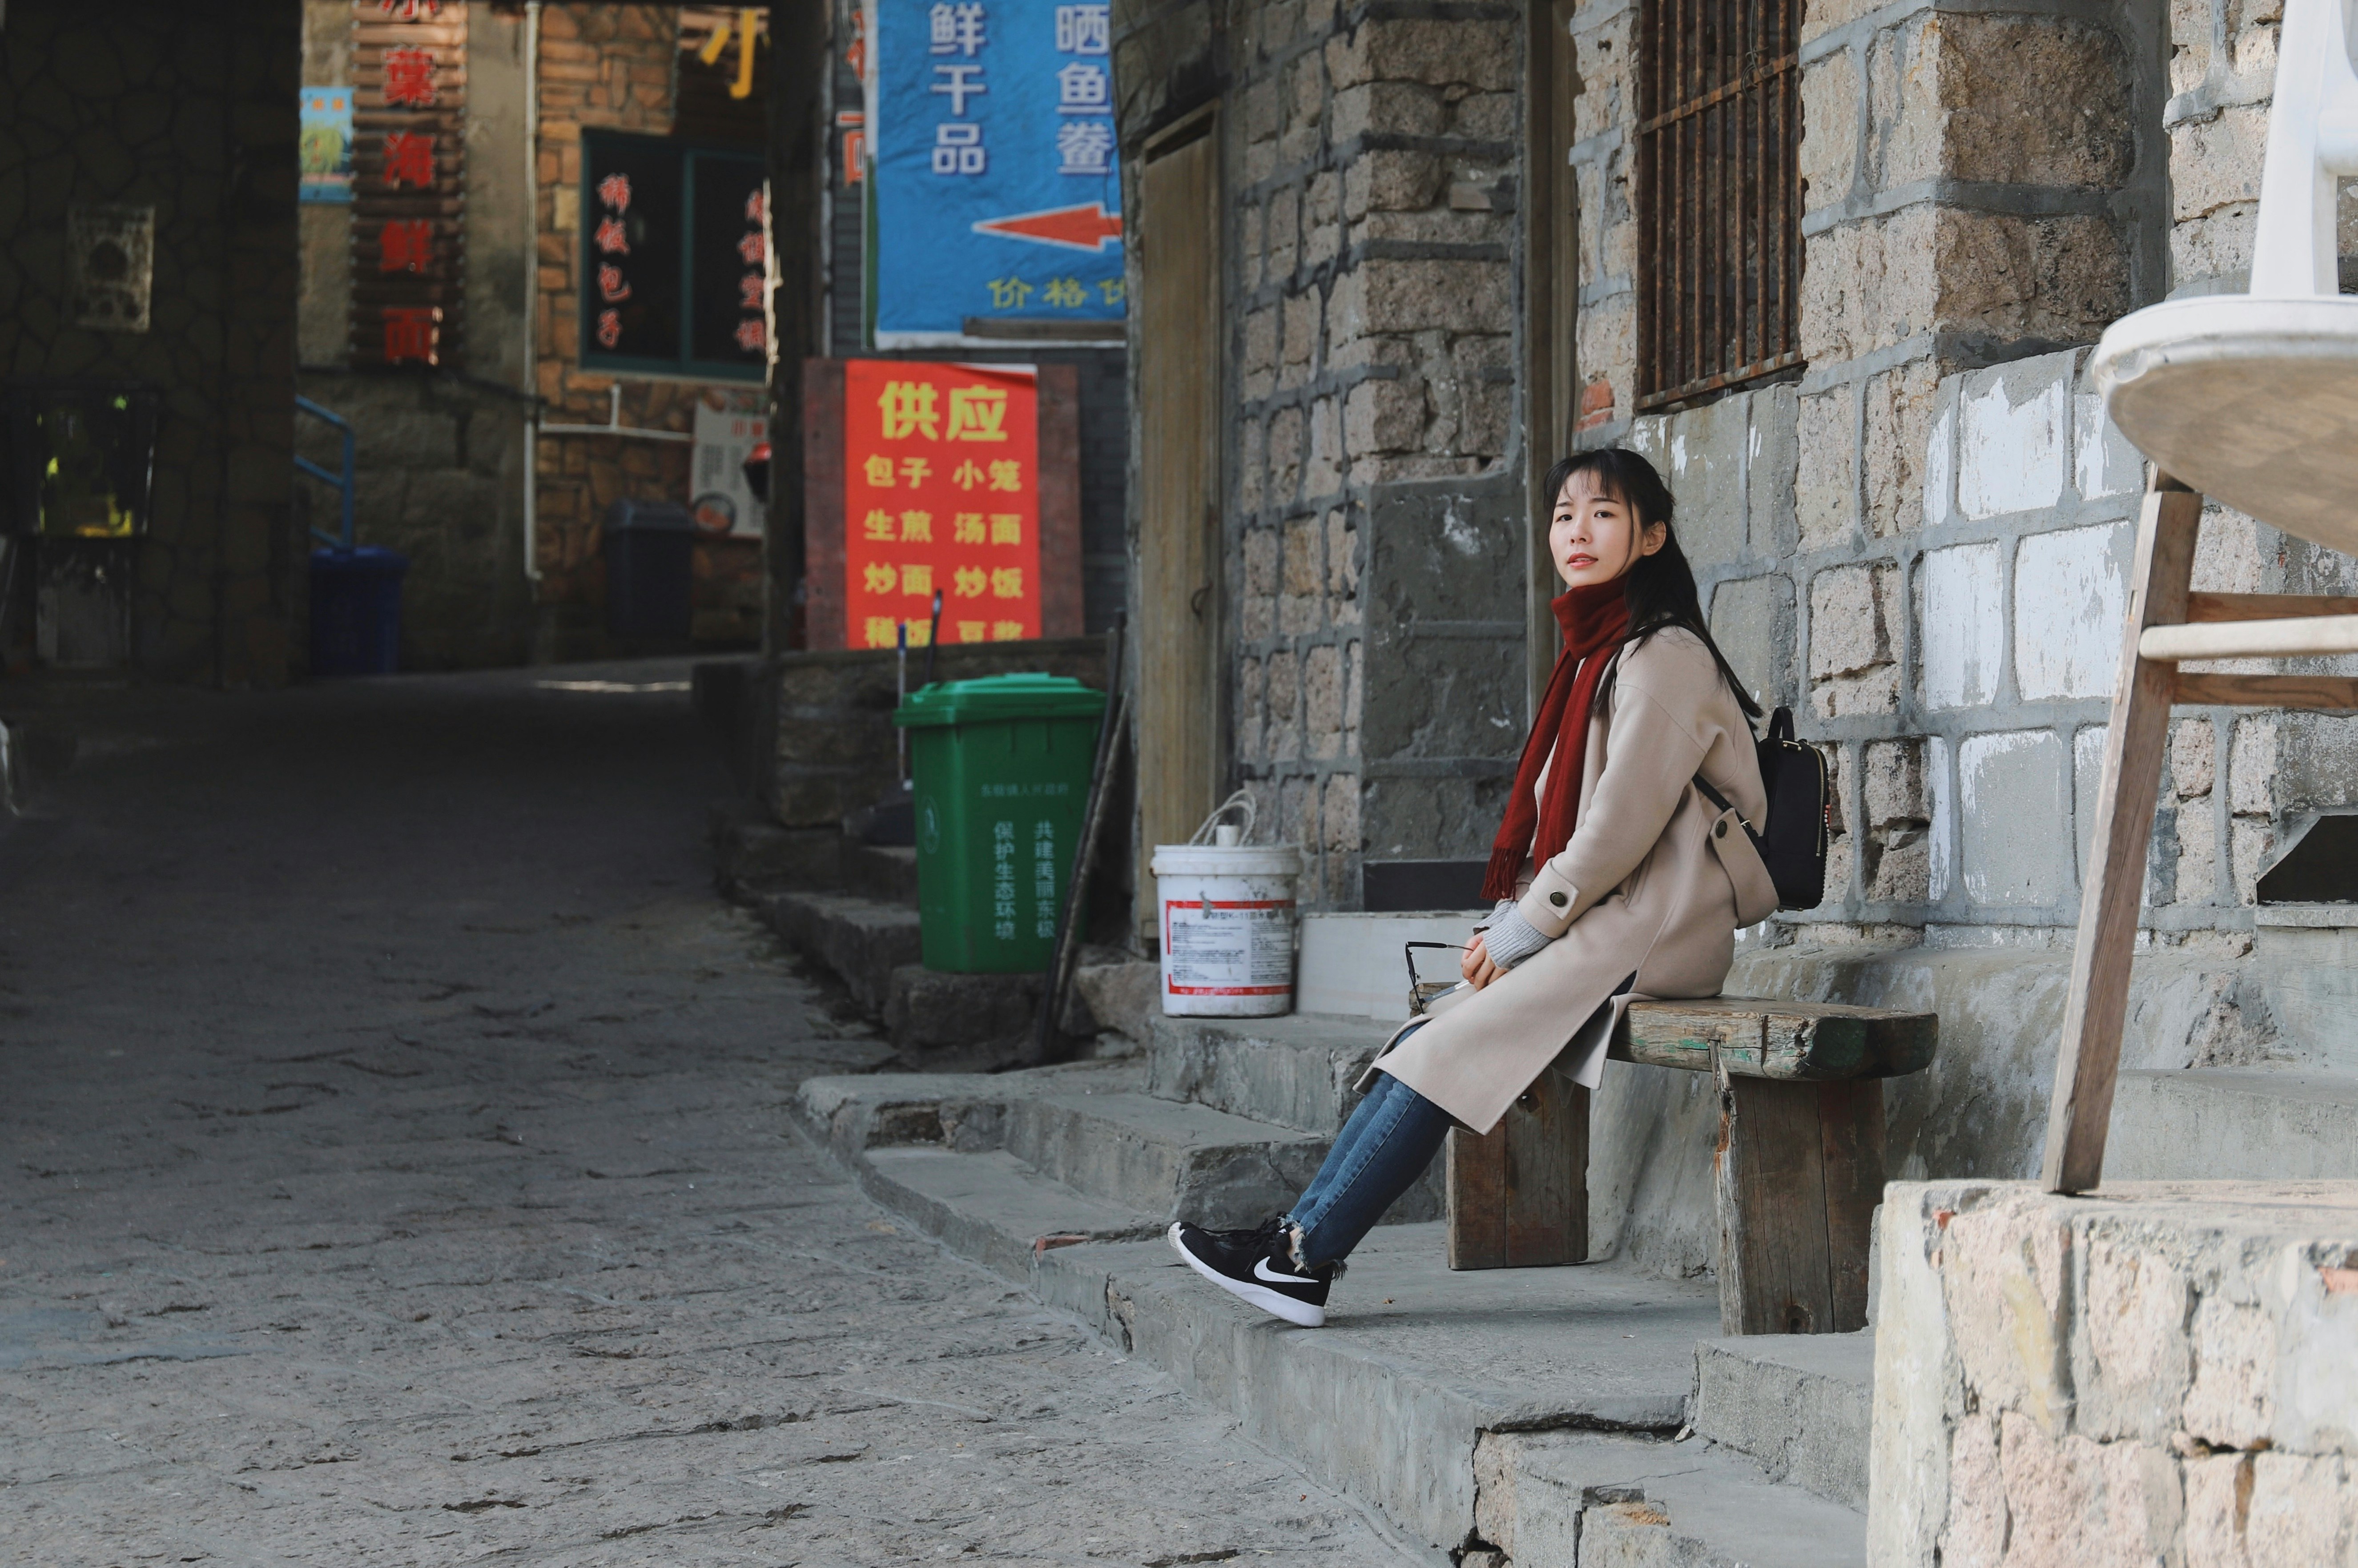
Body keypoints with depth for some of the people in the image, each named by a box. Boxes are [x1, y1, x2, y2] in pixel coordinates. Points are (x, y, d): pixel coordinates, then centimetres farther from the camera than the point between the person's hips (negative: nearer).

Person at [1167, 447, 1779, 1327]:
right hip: (1599, 926, 9)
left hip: (1649, 935, -9)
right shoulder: (1597, 651, 20)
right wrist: (1511, 921, 7)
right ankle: (1298, 1239, -13)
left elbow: (1621, 826, -16)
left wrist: (1522, 931, -12)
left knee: (1446, 1049, -18)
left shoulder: (1664, 657, -10)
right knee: (1423, 1044, -7)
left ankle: (1304, 1258, -16)